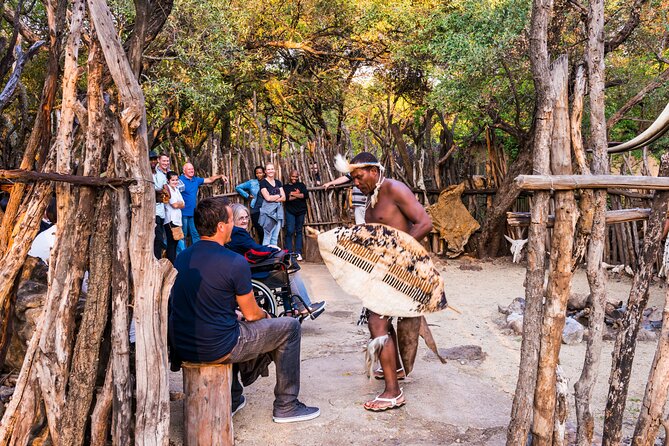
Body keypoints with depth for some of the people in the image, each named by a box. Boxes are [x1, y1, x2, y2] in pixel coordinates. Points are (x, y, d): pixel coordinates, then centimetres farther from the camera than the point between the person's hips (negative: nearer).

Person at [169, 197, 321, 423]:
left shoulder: (182, 257, 4)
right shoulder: (235, 262, -17)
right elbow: (251, 314, -7)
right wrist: (266, 315, 17)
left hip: (180, 346, 7)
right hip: (216, 349, -7)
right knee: (290, 327, 8)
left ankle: (232, 398, 40)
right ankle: (286, 406, 17)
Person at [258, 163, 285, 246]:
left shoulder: (278, 182, 15)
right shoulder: (263, 182, -1)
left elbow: (284, 198, 7)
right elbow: (267, 197, -12)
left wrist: (273, 198, -9)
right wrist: (279, 196, 2)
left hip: (278, 210, 5)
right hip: (268, 210, -5)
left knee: (275, 236, 4)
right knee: (268, 235, -7)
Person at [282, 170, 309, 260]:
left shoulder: (301, 185, 13)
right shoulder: (285, 187, 8)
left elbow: (306, 194, -4)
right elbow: (286, 198, -9)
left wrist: (293, 194, -8)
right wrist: (299, 195, -9)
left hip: (301, 211, 2)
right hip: (290, 211, -2)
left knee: (299, 232, 4)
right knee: (290, 231, -9)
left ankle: (298, 253, 6)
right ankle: (289, 253, -6)